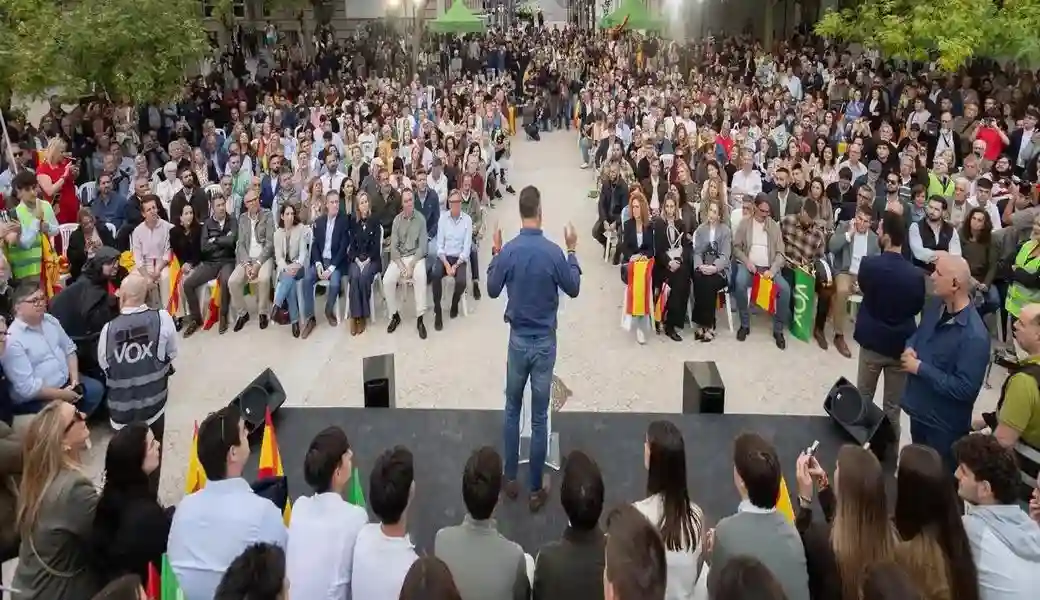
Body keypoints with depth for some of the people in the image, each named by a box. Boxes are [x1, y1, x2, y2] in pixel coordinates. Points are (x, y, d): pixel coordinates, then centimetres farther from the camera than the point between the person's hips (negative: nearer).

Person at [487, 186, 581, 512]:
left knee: (512, 410, 17)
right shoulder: (553, 252, -15)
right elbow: (573, 289, -1)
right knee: (539, 417, 6)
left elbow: (492, 290, 3)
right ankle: (536, 489, 15)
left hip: (518, 338, 1)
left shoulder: (508, 251, -11)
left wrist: (495, 254, 14)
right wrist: (572, 251, 9)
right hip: (545, 341, -1)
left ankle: (511, 479, 24)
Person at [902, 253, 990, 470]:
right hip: (919, 410, 8)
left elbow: (965, 389, -30)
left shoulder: (974, 336, -31)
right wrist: (909, 348, -9)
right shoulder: (936, 306, -5)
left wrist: (920, 368, -25)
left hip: (945, 424, -7)